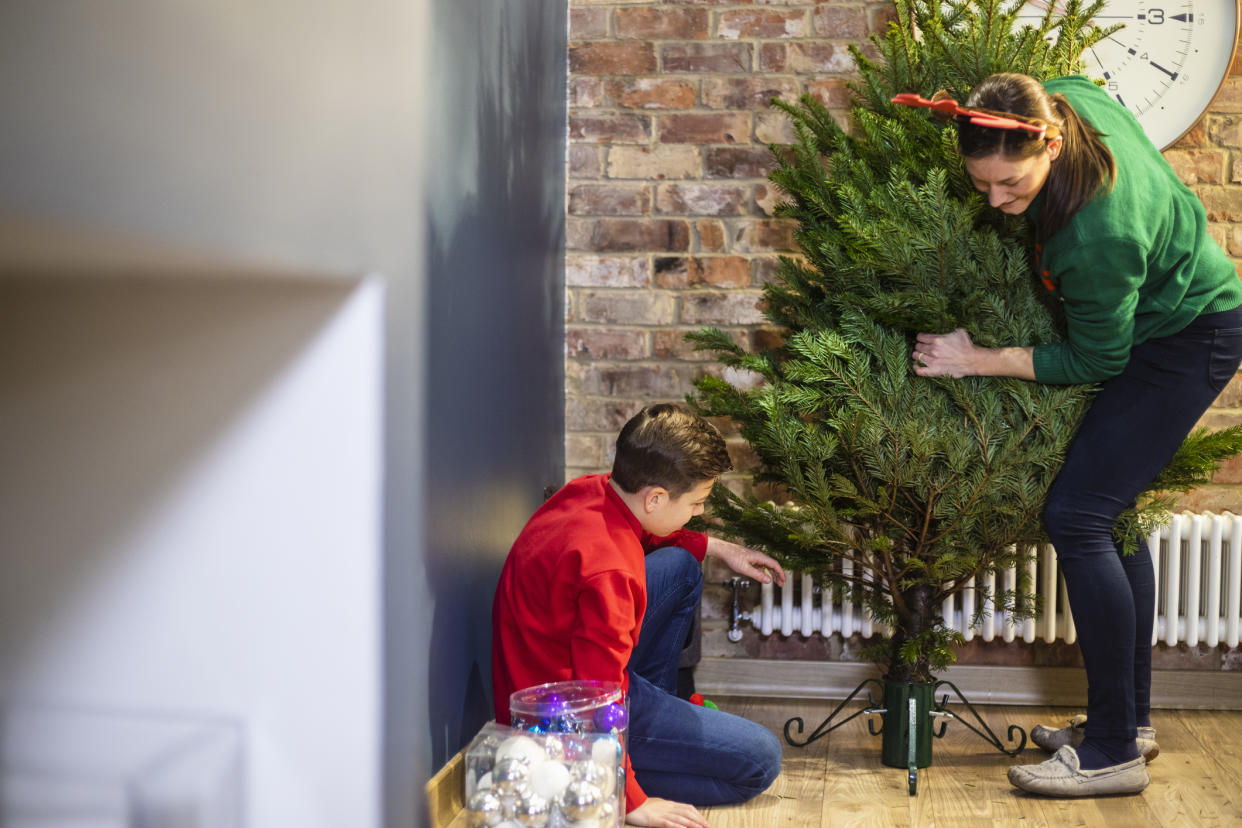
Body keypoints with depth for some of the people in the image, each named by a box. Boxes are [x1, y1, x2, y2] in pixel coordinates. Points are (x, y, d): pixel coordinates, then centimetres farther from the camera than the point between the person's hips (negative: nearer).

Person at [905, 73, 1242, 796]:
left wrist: (978, 361, -17)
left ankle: (1114, 751, -6)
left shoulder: (1099, 233, -38)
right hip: (1164, 315, 9)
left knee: (1078, 516, -14)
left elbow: (1094, 362, -24)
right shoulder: (1066, 97, -17)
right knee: (1111, 509, 11)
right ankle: (1131, 718, 22)